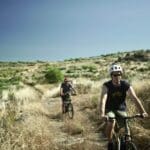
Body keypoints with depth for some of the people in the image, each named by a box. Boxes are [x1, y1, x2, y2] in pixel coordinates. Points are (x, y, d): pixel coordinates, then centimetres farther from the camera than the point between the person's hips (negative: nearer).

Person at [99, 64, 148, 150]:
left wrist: (143, 112, -36)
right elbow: (103, 100, -34)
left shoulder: (126, 85, -17)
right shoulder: (106, 85, -21)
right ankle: (110, 143, -5)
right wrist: (102, 114, -49)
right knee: (111, 123, -29)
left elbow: (135, 98, -24)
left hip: (121, 109, 2)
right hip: (110, 109, -2)